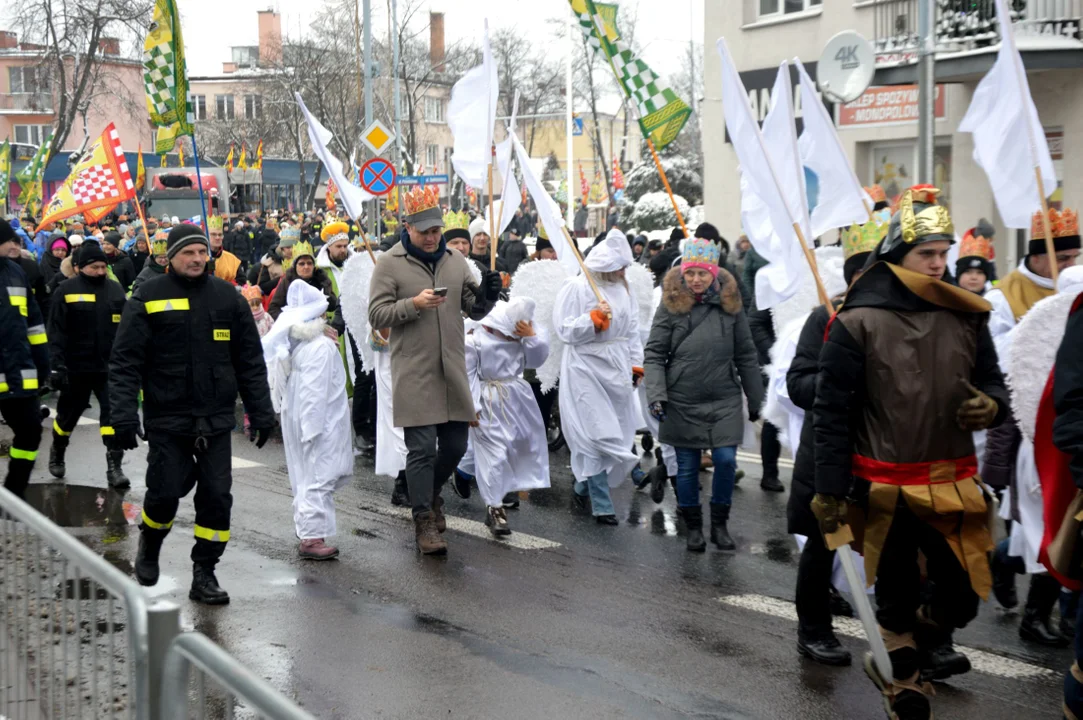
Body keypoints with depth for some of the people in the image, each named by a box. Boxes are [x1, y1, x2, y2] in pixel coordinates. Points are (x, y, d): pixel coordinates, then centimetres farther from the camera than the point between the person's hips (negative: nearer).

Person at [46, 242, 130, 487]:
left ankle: (114, 467, -11)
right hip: (76, 366, -2)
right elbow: (57, 331, -7)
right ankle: (57, 455, 40)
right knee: (68, 414, 14)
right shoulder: (66, 290, -5)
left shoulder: (115, 289, 5)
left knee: (113, 413, -10)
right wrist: (57, 365, -14)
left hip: (110, 365, 2)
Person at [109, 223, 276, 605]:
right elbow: (125, 362, -4)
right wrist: (123, 415, -12)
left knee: (217, 496, 0)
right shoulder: (148, 298, -2)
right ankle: (150, 543, 32)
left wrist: (261, 412, 5)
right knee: (166, 492, 0)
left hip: (215, 419, 2)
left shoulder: (228, 297, 6)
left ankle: (204, 574, 12)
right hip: (166, 419, -2)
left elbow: (251, 360, 9)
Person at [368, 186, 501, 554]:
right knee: (422, 448, -4)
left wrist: (486, 294, -7)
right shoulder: (390, 263, -2)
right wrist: (414, 304, -21)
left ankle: (431, 494, 38)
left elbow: (474, 310, 15)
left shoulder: (455, 261, 12)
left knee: (455, 446, 12)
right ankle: (424, 522, 7)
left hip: (452, 372, 5)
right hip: (414, 374, -5)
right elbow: (377, 315, -6)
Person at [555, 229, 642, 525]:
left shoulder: (622, 289, 11)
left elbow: (633, 331, 16)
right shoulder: (577, 287, -8)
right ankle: (601, 505, -4)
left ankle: (582, 487, 26)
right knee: (597, 435, -9)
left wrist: (636, 365, 11)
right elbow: (564, 329, -11)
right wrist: (594, 318, -21)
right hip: (587, 370, -6)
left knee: (616, 431, 7)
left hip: (616, 371, 6)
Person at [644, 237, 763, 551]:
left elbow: (746, 355, 8)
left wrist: (755, 398, 10)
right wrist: (656, 394, -15)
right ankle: (693, 527, 23)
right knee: (687, 467, 6)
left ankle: (720, 524, 15)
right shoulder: (670, 305, -3)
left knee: (726, 460, -5)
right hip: (682, 402, -1)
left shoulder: (730, 305, 1)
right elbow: (654, 353, -4)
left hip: (724, 401, 1)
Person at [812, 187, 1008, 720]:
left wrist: (991, 406, -9)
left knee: (962, 597, 8)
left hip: (952, 485, 4)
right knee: (897, 599, 8)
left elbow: (993, 383, 15)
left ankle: (893, 661, 35)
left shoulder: (966, 317, 3)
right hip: (885, 489, -4)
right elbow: (832, 412, -7)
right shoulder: (857, 323, -9)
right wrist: (830, 490, -9)